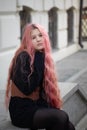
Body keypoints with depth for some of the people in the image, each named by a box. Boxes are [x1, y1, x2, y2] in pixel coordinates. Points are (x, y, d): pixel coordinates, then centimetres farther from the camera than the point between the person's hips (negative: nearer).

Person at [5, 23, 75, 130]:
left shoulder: (41, 56, 10)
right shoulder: (23, 57, -14)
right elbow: (27, 89, -22)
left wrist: (53, 107, 2)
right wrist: (38, 65, -18)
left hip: (36, 105, 7)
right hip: (22, 110, -7)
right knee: (61, 117, -27)